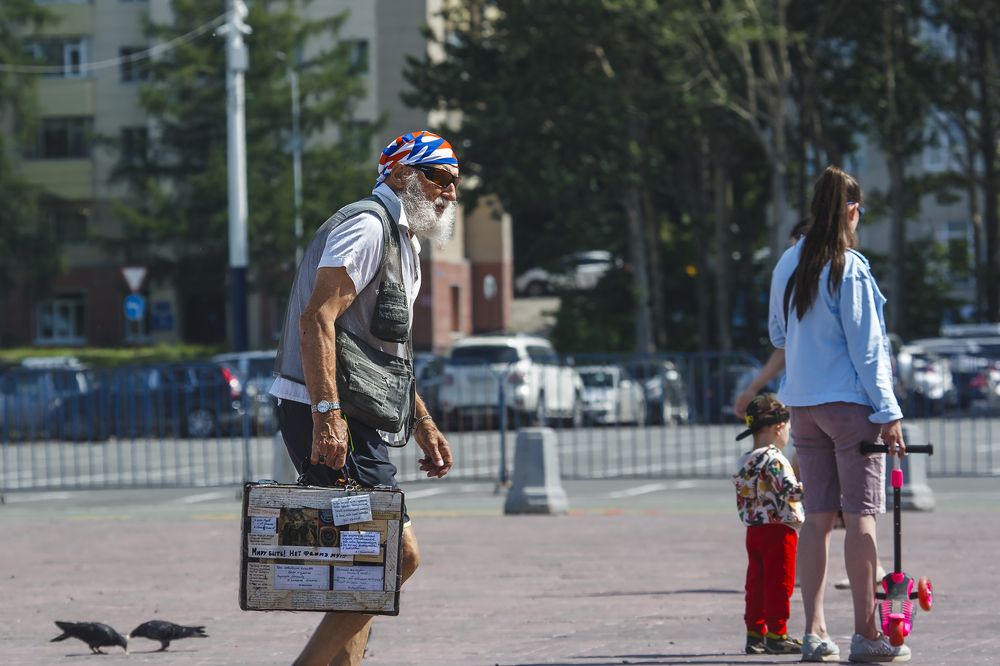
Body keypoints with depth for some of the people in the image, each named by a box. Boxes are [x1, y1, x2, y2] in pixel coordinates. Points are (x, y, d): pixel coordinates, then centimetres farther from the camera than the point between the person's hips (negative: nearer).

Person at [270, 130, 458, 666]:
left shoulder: (401, 240, 23)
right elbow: (317, 320, -22)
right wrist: (327, 415, -31)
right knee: (396, 556, -13)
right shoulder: (366, 225, -11)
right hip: (328, 419, -11)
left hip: (354, 421, 11)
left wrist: (422, 423, 28)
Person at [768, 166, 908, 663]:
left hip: (803, 405, 6)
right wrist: (887, 412, -9)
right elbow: (866, 346, -12)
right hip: (850, 400, -6)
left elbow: (777, 336, 19)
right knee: (860, 514, -3)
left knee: (817, 515, 7)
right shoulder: (850, 270, -12)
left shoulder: (787, 266, 8)